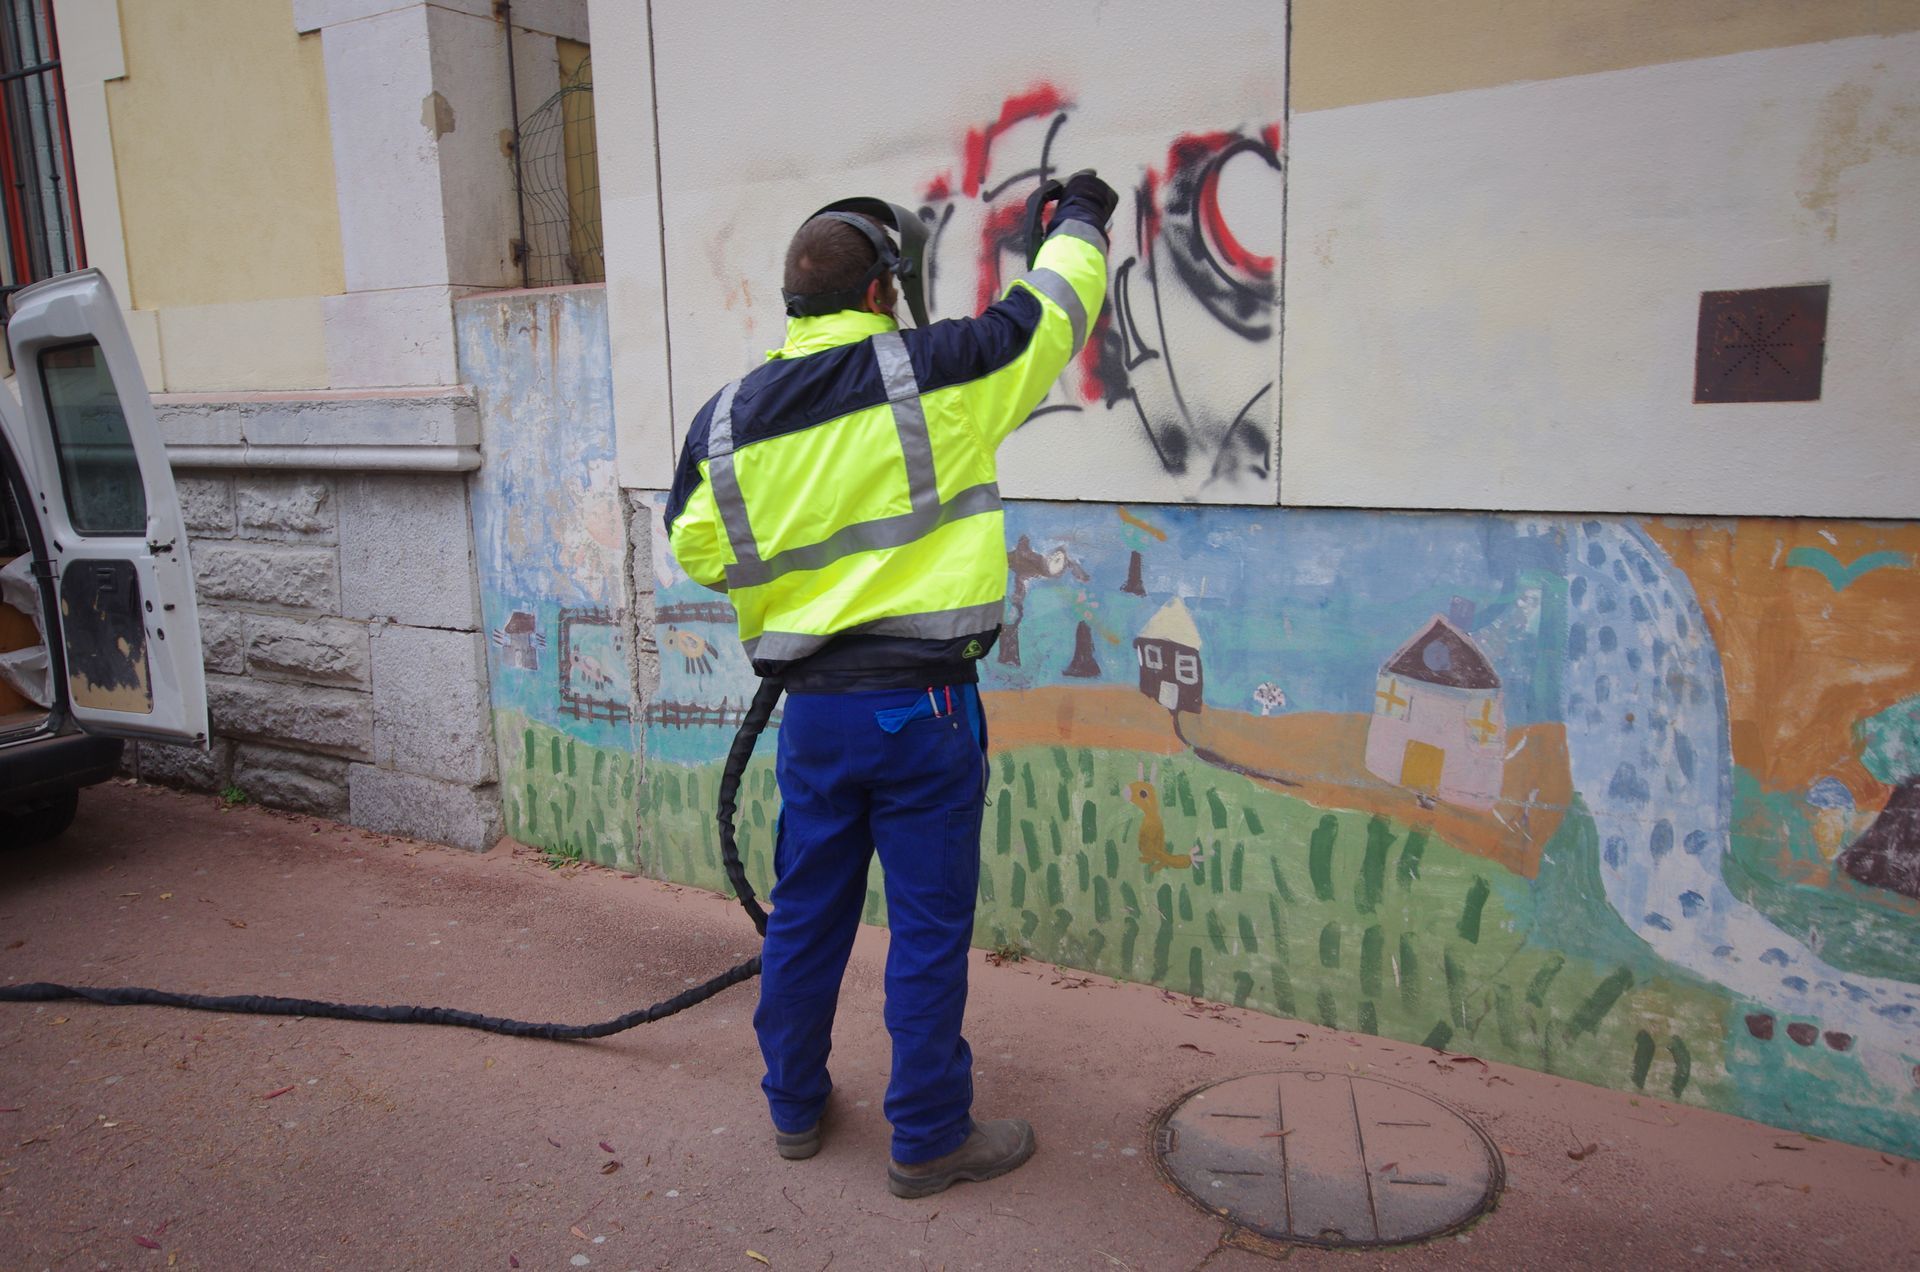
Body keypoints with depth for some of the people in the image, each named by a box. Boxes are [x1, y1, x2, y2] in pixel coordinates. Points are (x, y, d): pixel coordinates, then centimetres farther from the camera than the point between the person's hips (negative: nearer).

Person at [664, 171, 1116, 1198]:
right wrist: (1080, 222, 23)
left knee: (805, 912, 19)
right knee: (928, 928, 8)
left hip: (810, 707, 5)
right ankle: (928, 1139, 22)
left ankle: (795, 1105, 36)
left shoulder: (725, 417, 2)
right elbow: (1049, 314, 4)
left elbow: (696, 549, 11)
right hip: (922, 700, -4)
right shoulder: (930, 371, -10)